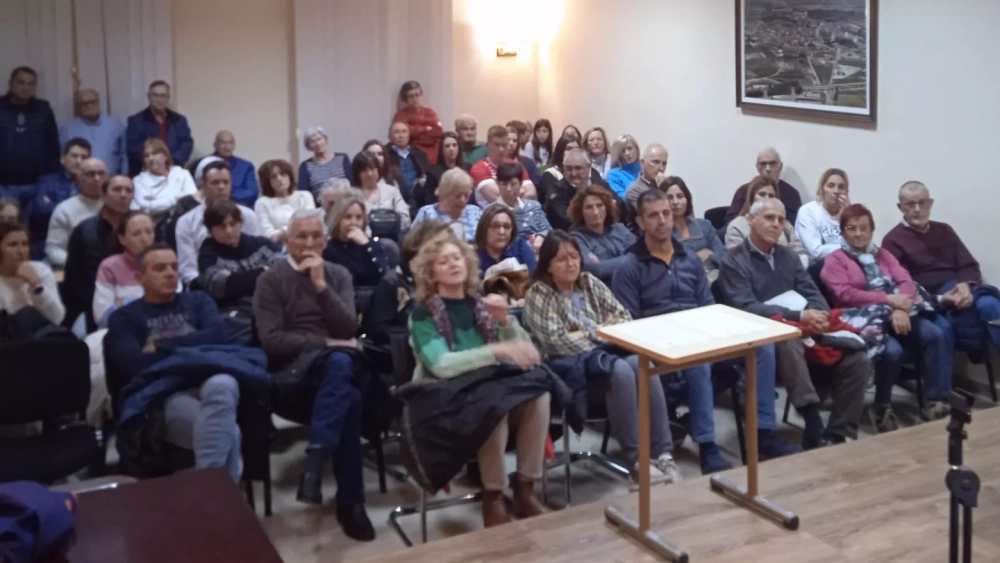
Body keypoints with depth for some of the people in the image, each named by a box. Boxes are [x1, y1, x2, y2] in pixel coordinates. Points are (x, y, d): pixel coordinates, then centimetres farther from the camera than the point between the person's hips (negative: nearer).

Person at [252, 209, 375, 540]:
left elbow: (348, 329, 1)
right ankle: (350, 501, -30)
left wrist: (321, 284, -8)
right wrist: (326, 343, -11)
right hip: (292, 370, -3)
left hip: (335, 364, 4)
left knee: (340, 362, -35)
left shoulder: (338, 275, 17)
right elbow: (271, 340, -7)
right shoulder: (271, 280, 6)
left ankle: (313, 466, -33)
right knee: (349, 399, -33)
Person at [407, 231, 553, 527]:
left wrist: (506, 320, -9)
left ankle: (525, 488, -16)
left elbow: (526, 353, 9)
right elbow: (441, 365, -19)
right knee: (495, 405, -35)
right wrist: (497, 350, -26)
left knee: (539, 393, -24)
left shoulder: (479, 304, 12)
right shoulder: (424, 312, -3)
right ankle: (493, 498, -18)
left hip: (489, 387, 5)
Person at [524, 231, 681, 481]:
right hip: (569, 363, -5)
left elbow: (625, 317, 11)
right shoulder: (538, 294, -2)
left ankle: (662, 453, -26)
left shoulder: (590, 283, 15)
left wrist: (595, 331, -7)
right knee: (621, 371, -34)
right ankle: (637, 458, -26)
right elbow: (558, 342, -13)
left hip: (606, 352, 5)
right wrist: (599, 332, -5)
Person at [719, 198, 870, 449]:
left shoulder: (789, 256, 19)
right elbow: (746, 308, -15)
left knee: (857, 361, -14)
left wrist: (820, 315, -13)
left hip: (806, 332, 6)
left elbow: (812, 293, 13)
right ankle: (815, 431, -40)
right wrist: (800, 316, -22)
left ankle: (838, 434, -11)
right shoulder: (734, 263, -2)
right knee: (789, 342, -40)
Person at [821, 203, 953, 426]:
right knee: (892, 351, -33)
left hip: (898, 315, 5)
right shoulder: (834, 259, 7)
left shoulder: (883, 254, 24)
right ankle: (882, 407, -9)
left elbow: (906, 282, 8)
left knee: (936, 335, -22)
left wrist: (900, 308, -14)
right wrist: (888, 299, -17)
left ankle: (936, 401, -18)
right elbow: (846, 294, -9)